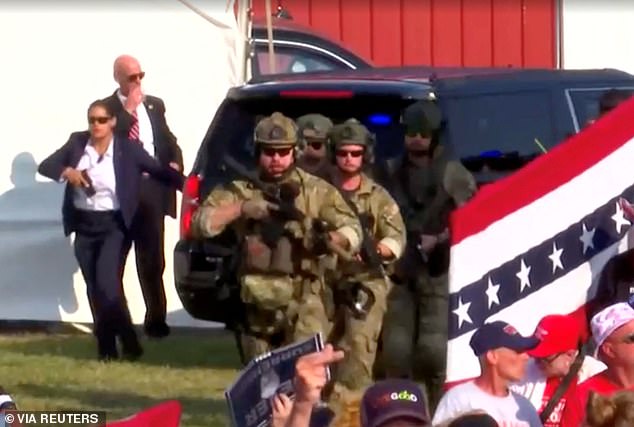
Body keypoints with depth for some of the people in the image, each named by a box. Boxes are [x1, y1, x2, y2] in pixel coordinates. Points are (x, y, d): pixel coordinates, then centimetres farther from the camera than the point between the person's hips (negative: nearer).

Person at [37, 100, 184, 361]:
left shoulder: (128, 149, -6)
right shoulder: (77, 143, 3)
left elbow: (159, 171, -7)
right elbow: (45, 166, 5)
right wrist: (67, 172, -16)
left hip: (114, 226, -4)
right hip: (84, 227, 4)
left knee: (107, 284, -17)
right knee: (94, 289, 6)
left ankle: (129, 343, -5)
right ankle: (106, 348, 14)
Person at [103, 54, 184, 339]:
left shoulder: (154, 105, 14)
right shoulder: (108, 108, 0)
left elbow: (168, 140, 19)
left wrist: (175, 162, 0)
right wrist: (128, 111, -16)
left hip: (152, 189, 3)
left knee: (152, 260, 7)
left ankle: (155, 320, 14)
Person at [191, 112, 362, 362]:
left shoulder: (318, 191, 1)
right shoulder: (239, 191, 5)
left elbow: (353, 230, -3)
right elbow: (200, 224, -3)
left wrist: (331, 239, -26)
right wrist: (240, 209, -17)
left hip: (303, 304, -3)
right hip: (258, 304, 3)